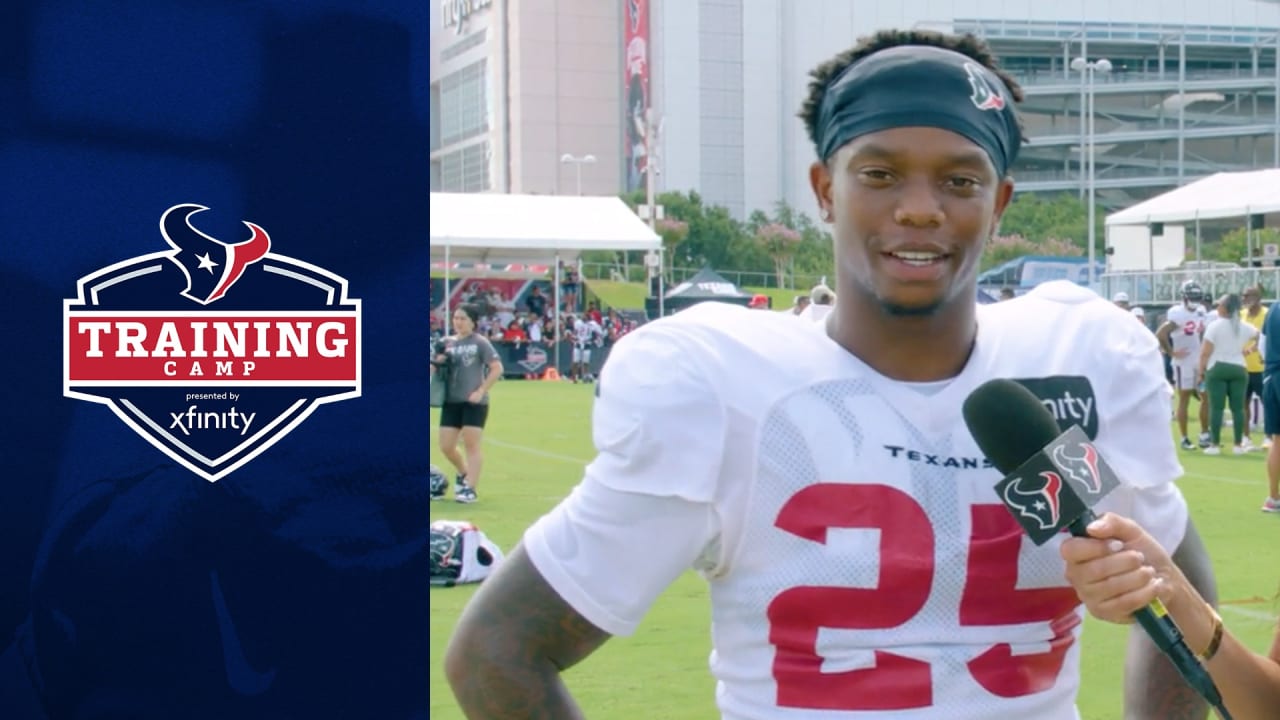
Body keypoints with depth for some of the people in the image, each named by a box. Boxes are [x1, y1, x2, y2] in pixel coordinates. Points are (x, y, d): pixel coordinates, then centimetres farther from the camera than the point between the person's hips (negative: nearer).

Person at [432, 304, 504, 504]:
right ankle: (464, 474, 33)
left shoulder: (480, 342, -5)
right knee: (446, 446, 6)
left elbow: (497, 368, -9)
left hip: (474, 401, -5)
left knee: (471, 444, -4)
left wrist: (481, 391, -14)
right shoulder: (447, 342, 9)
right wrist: (436, 364, -9)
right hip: (451, 401, 5)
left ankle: (470, 488, 2)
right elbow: (437, 367, 15)